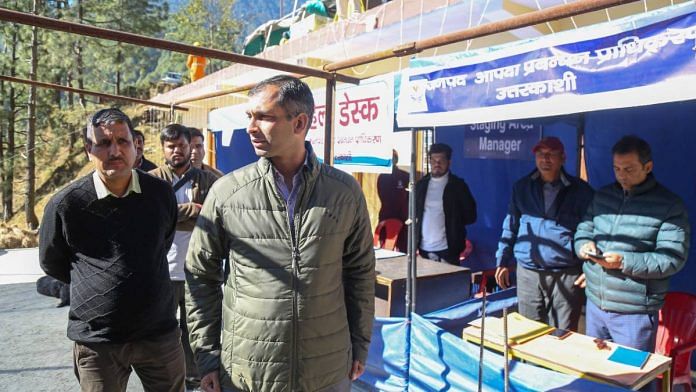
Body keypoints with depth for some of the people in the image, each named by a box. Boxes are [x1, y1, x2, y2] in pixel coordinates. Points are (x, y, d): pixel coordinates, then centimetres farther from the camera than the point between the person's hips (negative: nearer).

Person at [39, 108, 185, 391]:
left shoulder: (161, 193, -5)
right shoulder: (65, 205, -11)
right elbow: (51, 263, 6)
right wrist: (98, 285, 11)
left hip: (160, 334, 2)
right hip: (96, 341, -2)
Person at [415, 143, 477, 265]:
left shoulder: (458, 185, -2)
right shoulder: (421, 184, 9)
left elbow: (470, 216, 0)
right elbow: (413, 212, 15)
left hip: (447, 249, -3)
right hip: (424, 248, 4)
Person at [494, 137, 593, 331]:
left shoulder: (580, 190, -1)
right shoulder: (521, 187, 6)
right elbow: (510, 226, 10)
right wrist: (503, 261, 7)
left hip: (567, 275, -2)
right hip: (528, 273, 2)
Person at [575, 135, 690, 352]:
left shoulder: (670, 206, -9)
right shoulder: (602, 196, 7)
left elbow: (673, 259, -14)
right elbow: (583, 230, 15)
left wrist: (624, 261, -25)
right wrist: (584, 245, -8)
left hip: (635, 312, -5)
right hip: (594, 303, 5)